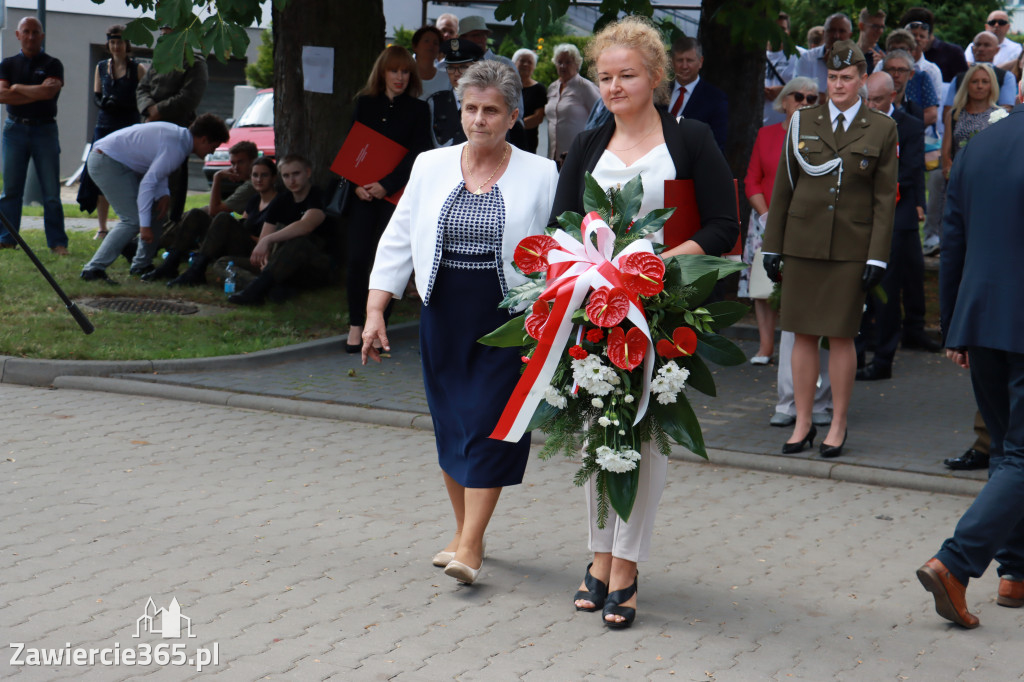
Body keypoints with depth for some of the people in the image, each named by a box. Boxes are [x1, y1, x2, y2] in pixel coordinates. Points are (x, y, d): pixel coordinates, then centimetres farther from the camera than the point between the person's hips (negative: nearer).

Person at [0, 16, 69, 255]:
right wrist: (36, 94, -11)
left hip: (44, 130, -2)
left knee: (51, 191, -3)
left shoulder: (52, 65, 4)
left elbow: (50, 90, -15)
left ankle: (57, 242, 0)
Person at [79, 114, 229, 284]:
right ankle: (94, 269, -20)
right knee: (133, 220, -16)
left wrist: (164, 194, -2)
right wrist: (145, 225, -28)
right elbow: (148, 182, -28)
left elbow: (156, 169, 16)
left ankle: (142, 266, 20)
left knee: (156, 210, 14)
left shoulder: (178, 134, 7)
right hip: (107, 163, -11)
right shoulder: (176, 148, -22)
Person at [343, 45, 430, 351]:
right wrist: (356, 184, -8)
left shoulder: (418, 110, 4)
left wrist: (387, 185, -16)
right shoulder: (365, 104, 11)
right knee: (357, 258, -6)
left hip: (397, 196, -2)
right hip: (362, 193, 2)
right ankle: (355, 324, 4)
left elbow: (417, 155, -5)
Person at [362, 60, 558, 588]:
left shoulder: (540, 176, -2)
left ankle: (469, 549, -7)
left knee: (489, 424, -8)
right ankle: (464, 532, 23)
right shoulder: (431, 167, 7)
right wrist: (375, 310, 3)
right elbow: (397, 240, 9)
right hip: (443, 313, 4)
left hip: (508, 318, -4)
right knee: (450, 421, 9)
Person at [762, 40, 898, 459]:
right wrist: (772, 247, 5)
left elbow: (885, 197, 1)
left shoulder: (882, 130, 3)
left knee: (842, 337, 2)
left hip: (851, 248, -2)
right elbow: (782, 187, 9)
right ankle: (802, 424, 13)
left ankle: (838, 426, 13)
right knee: (803, 335, 4)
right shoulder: (802, 123, 7)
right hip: (804, 244, 2)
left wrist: (878, 256, -5)